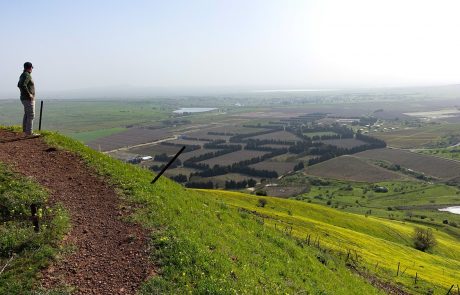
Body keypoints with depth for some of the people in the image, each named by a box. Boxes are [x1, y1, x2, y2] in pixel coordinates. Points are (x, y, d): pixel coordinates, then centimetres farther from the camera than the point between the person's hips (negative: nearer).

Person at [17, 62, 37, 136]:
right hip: (29, 99, -10)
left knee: (27, 115, 17)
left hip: (25, 98, 10)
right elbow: (22, 85, -31)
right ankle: (29, 132, -8)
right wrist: (29, 94, -23)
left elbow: (19, 85, 28)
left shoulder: (23, 75, 14)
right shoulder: (27, 75, -17)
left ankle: (25, 130, 25)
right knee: (31, 115, -8)